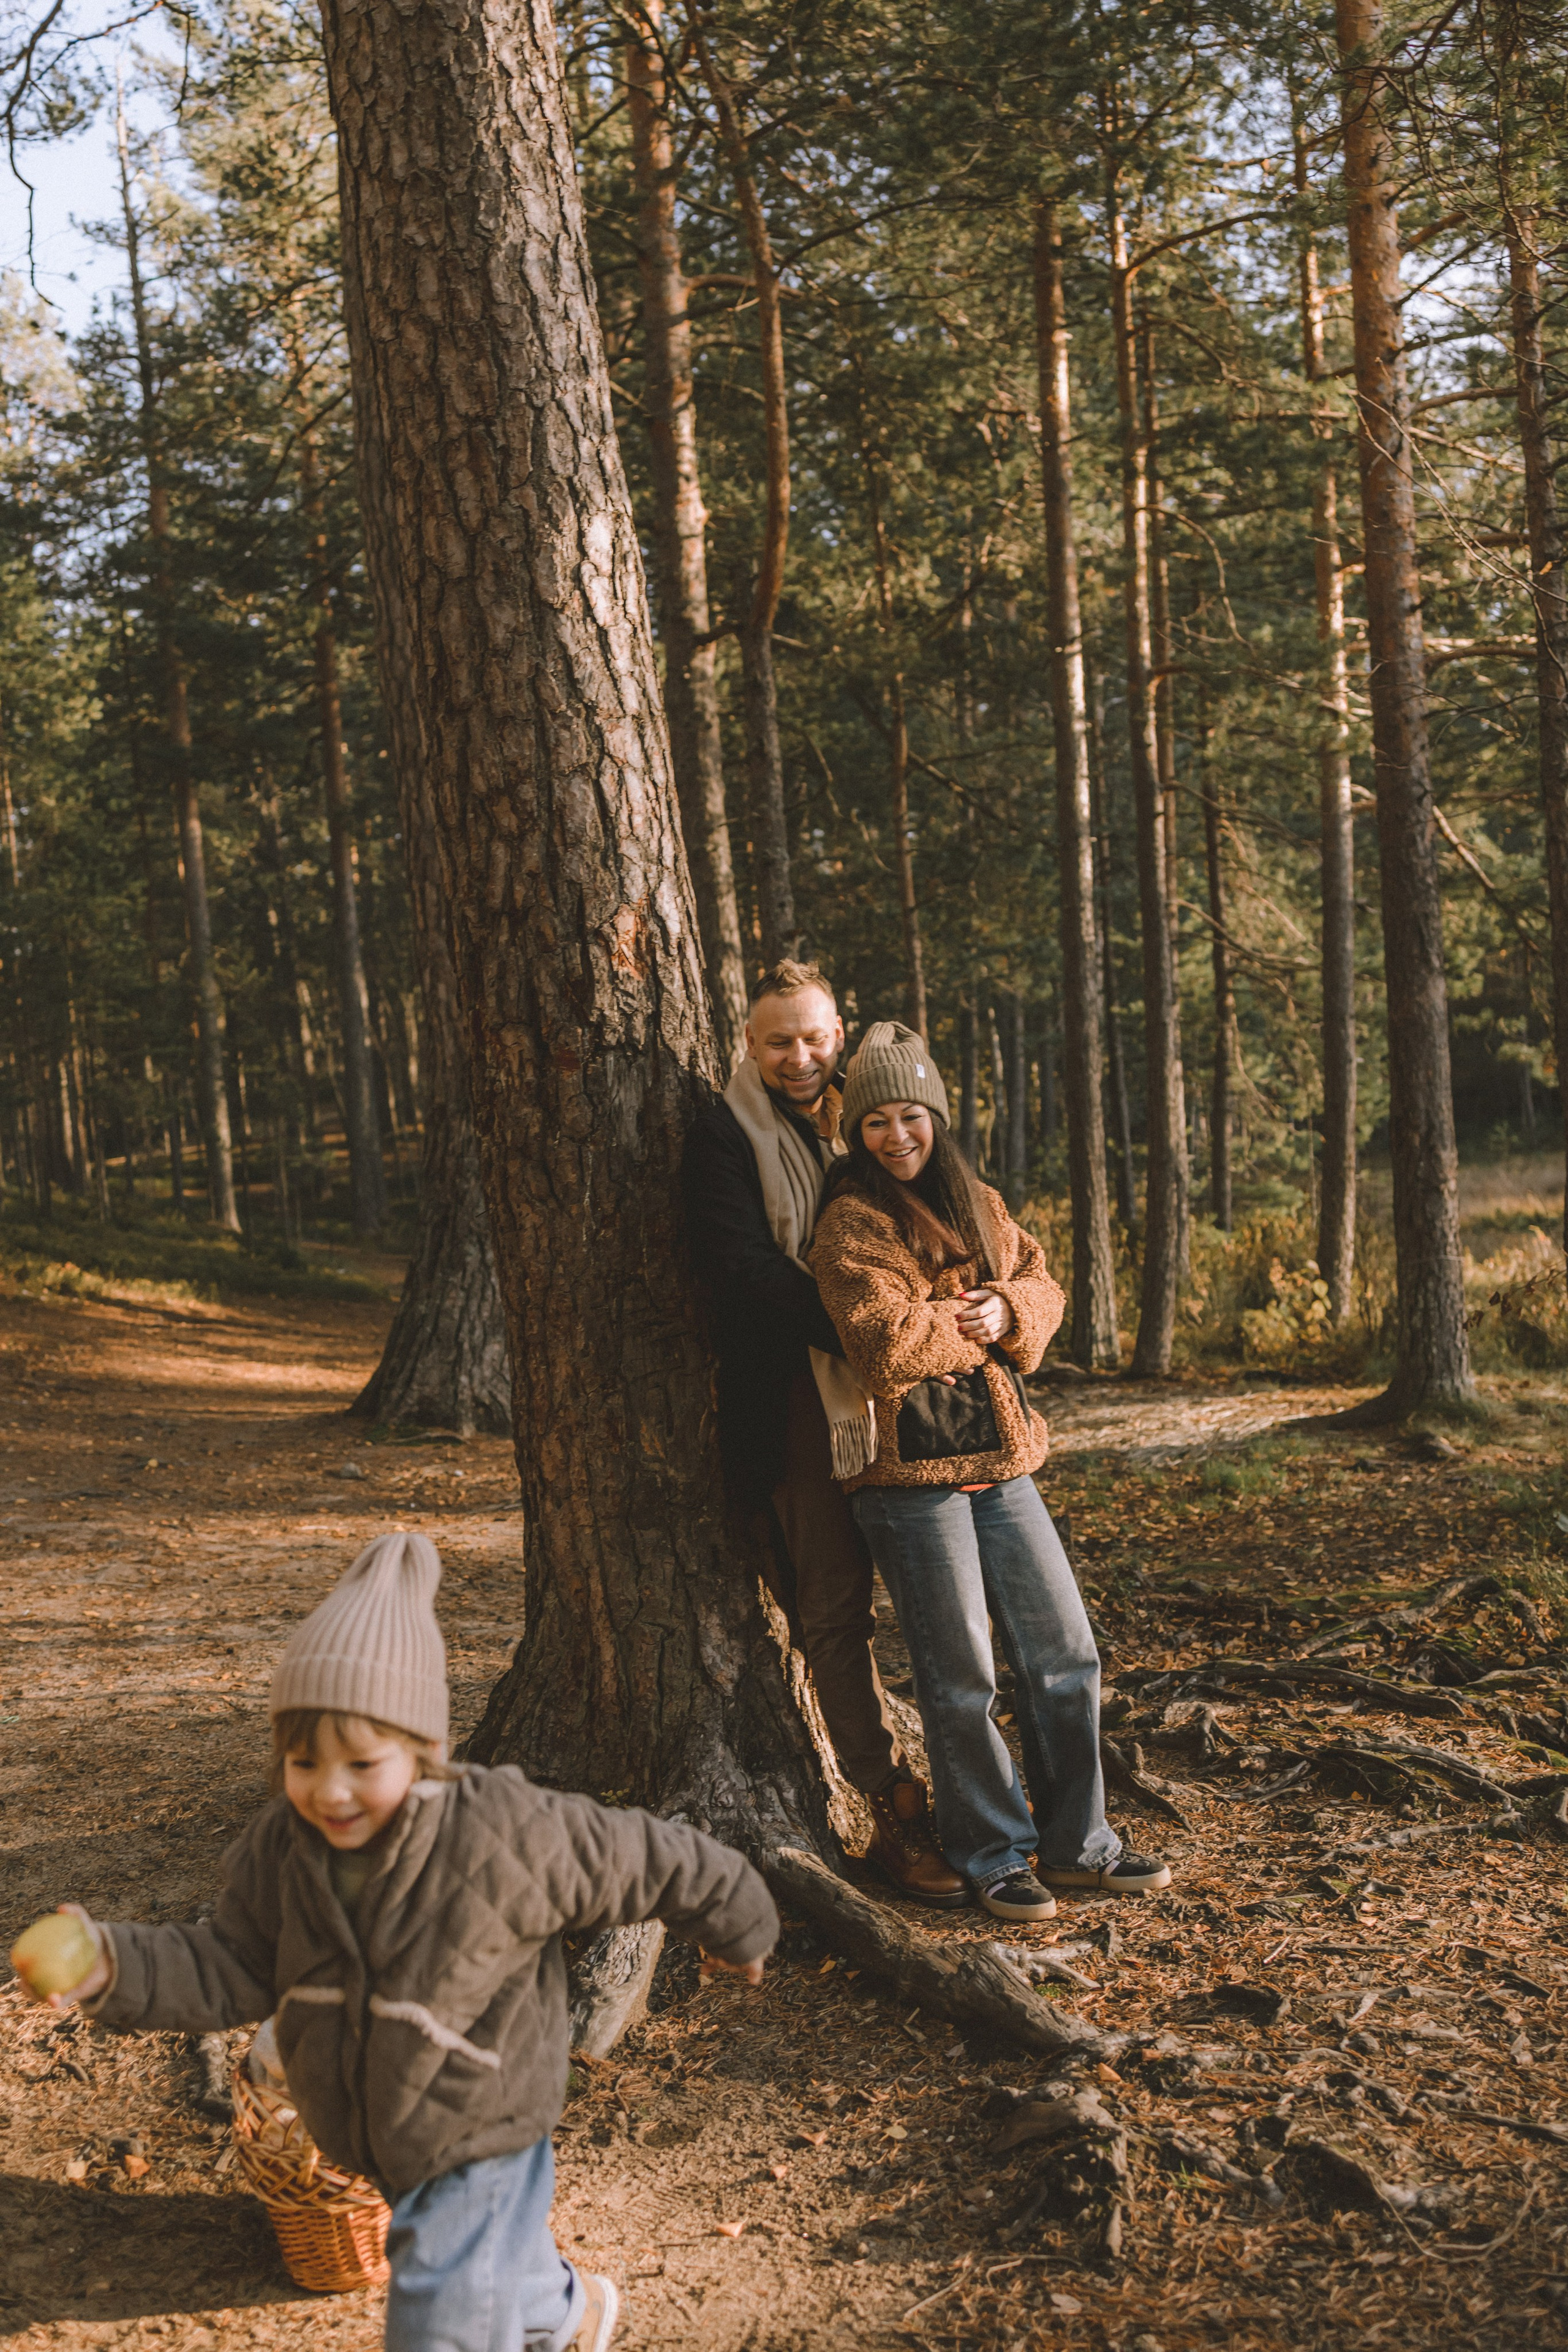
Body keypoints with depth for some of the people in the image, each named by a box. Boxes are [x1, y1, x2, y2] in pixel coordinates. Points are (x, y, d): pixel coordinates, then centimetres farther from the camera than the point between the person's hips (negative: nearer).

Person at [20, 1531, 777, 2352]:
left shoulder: (507, 1839, -32)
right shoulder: (280, 1847, -14)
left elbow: (649, 1862, -20)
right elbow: (228, 1972, -7)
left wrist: (734, 1927, -3)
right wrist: (115, 1967, -26)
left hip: (478, 2148, -6)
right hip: (376, 2148, 6)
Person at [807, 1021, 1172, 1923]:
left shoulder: (980, 1204, 13)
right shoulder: (852, 1224, -10)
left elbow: (1043, 1283, 12)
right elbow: (885, 1342, -22)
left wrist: (1008, 1311, -10)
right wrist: (972, 1326, -8)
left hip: (999, 1458, 7)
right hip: (911, 1467, -7)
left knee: (1065, 1652, 11)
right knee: (962, 1679, 1)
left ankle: (1079, 1844, 24)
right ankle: (994, 1857, 18)